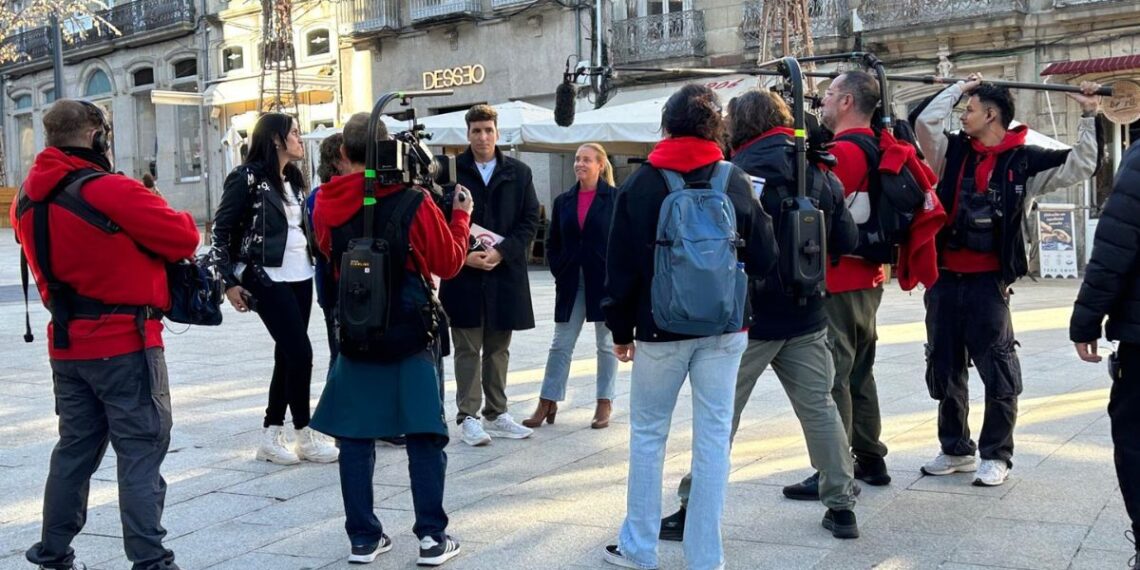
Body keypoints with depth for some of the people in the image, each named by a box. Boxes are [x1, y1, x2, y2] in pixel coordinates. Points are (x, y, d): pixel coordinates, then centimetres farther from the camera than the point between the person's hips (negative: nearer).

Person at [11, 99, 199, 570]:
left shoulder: (28, 202, 7)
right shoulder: (111, 191, -17)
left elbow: (60, 257, 14)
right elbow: (184, 238, -14)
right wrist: (184, 224, 5)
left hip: (66, 344, 8)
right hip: (125, 343, -8)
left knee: (75, 449, 19)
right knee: (140, 453, -2)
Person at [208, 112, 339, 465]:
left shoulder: (293, 179, 14)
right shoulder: (247, 177, -8)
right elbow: (221, 230, -8)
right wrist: (230, 282, -12)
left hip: (300, 277, 8)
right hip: (268, 279, -8)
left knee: (287, 355, 8)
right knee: (300, 352, -10)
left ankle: (272, 435, 16)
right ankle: (305, 436, 3)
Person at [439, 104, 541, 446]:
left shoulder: (519, 173, 6)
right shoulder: (451, 171, 0)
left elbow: (530, 221, 3)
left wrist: (502, 252, -10)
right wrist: (463, 255, -13)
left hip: (505, 274, 2)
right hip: (463, 275, -2)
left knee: (498, 349, 12)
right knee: (468, 349, 3)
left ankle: (496, 415, 21)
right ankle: (468, 417, 10)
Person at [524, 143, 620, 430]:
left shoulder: (615, 198, -4)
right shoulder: (563, 201, 8)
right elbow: (553, 243, 13)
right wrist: (560, 271, 2)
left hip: (605, 281, -3)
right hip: (571, 283, 4)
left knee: (606, 343, 8)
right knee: (561, 344, 6)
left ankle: (604, 404, 17)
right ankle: (547, 403, 11)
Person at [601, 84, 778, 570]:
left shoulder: (640, 184, -3)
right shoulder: (735, 180, 0)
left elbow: (622, 266, -2)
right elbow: (763, 259, 4)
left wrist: (620, 330, 7)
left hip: (660, 329, -1)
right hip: (724, 328, 1)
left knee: (647, 434, 12)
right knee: (713, 437, 6)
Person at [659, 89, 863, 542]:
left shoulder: (736, 173, -13)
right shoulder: (819, 173, 5)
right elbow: (846, 241, 7)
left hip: (748, 316, -5)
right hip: (806, 317, 5)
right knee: (819, 407, 12)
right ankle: (842, 507, 18)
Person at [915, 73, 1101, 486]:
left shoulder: (1023, 160, -1)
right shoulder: (954, 151, 8)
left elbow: (1079, 167, -3)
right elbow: (926, 121, 4)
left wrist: (1088, 117, -5)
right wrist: (960, 86, 10)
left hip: (987, 281, -4)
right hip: (945, 279, 4)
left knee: (997, 369, -1)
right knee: (944, 368, 11)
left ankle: (996, 455, 12)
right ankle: (956, 450, 25)